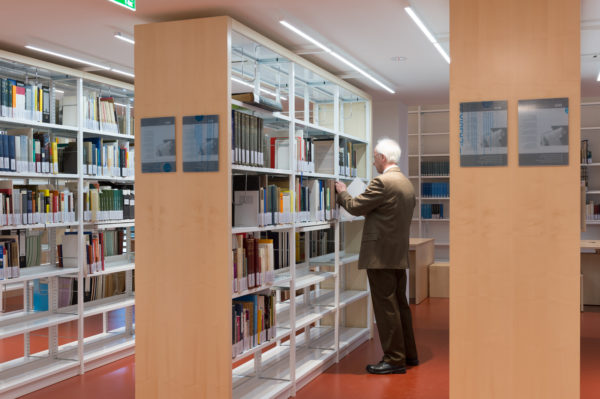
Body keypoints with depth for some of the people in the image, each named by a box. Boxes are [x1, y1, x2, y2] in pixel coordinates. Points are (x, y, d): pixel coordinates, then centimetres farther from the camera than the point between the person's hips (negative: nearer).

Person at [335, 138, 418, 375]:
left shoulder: (382, 182, -16)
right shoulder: (407, 184, 13)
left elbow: (355, 207, -13)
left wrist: (341, 192, 6)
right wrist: (369, 214, 23)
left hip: (381, 255, -9)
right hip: (400, 255, 9)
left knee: (386, 307, -2)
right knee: (400, 304, 16)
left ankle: (394, 360, 4)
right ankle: (409, 354, 25)